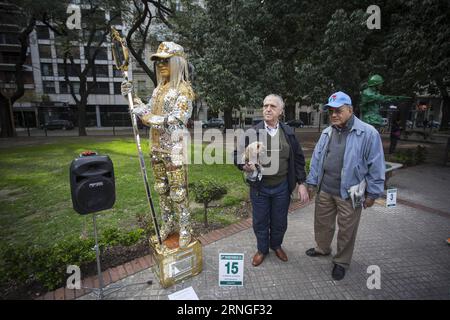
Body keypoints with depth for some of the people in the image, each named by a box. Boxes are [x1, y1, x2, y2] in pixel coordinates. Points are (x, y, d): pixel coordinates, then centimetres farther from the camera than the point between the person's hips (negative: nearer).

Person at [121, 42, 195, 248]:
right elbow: (149, 113, 19)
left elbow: (176, 121, -20)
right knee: (161, 189, 16)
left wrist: (145, 115, -19)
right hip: (156, 149, 8)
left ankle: (185, 230, 19)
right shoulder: (158, 89, 14)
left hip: (175, 151, -7)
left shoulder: (183, 90, -9)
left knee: (178, 193, 1)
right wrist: (133, 98, 9)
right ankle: (167, 224, 34)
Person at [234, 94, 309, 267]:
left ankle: (276, 245, 46)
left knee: (280, 222, 17)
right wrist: (244, 165, -20)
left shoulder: (289, 133, 0)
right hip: (259, 187, -1)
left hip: (282, 187, 1)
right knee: (260, 222, 14)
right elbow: (237, 153, 1)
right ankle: (262, 249, 40)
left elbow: (298, 159, 4)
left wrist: (301, 183, 0)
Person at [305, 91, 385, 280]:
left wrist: (372, 193, -7)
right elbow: (316, 159, 8)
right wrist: (312, 182, 8)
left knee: (346, 231, 13)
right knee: (322, 223, 20)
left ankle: (341, 262, 35)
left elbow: (376, 166, -9)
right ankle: (322, 248, 46)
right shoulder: (327, 133, 4)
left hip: (349, 194, -4)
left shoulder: (368, 133, -11)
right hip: (324, 190, 5)